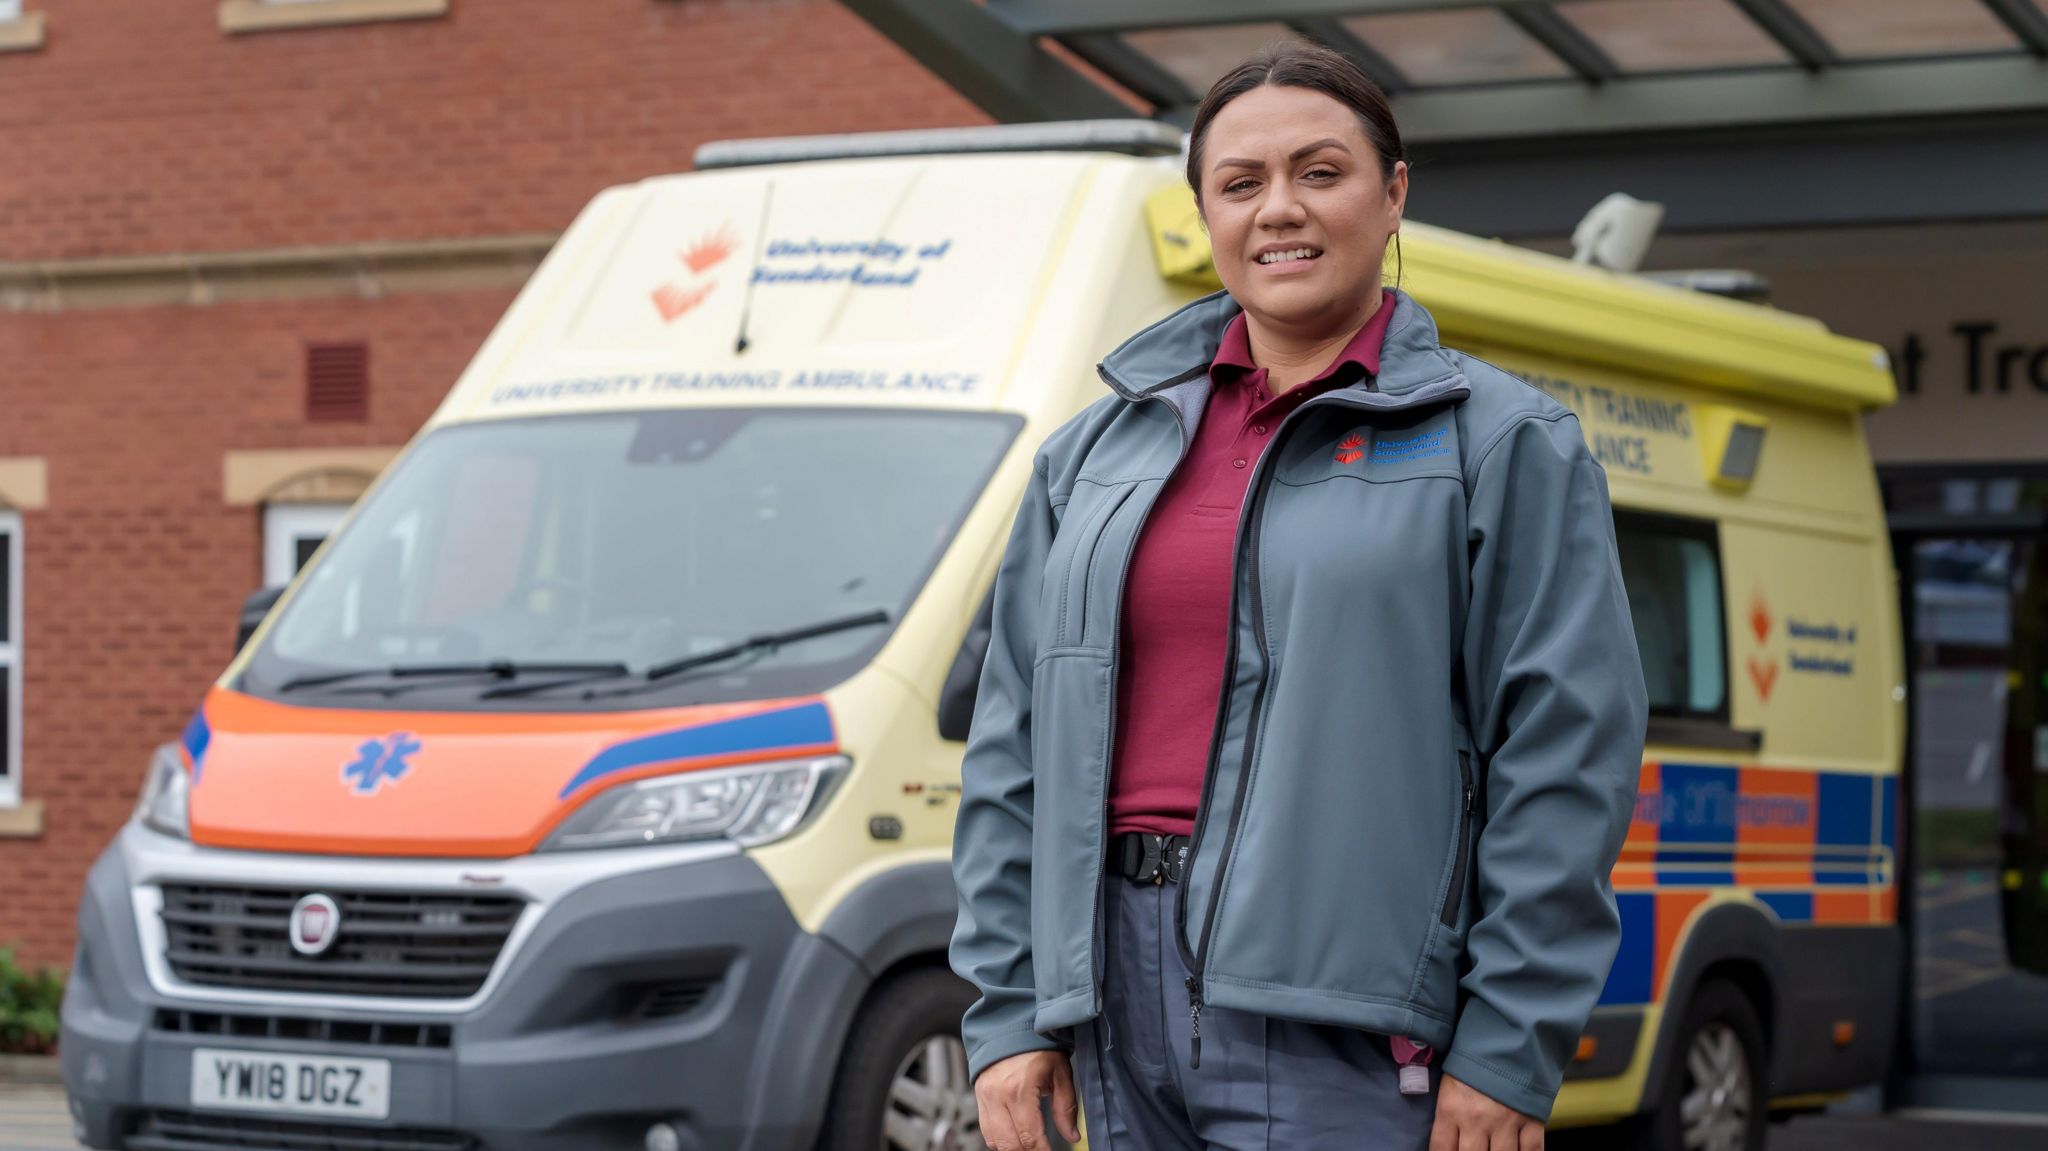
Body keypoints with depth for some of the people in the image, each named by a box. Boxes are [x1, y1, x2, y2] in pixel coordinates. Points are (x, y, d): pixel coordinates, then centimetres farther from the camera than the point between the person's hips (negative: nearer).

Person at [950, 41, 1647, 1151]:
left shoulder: (1505, 445, 2)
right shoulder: (1094, 449, 16)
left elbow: (1564, 758, -4)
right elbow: (1012, 749, 15)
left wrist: (1506, 1051, -10)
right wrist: (1006, 1014, 8)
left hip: (1340, 1025, -5)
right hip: (1122, 997, 5)